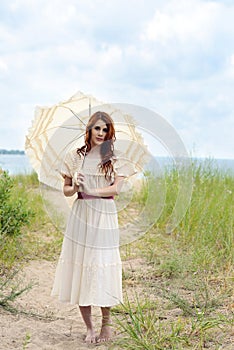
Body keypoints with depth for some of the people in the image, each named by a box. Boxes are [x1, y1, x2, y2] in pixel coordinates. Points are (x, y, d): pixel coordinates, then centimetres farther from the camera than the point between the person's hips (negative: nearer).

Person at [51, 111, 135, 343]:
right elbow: (66, 191, 10)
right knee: (79, 267, 1)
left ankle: (106, 324, 12)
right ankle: (89, 328, 12)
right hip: (80, 216, 2)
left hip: (104, 217, -1)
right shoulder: (75, 157, 9)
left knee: (102, 268, -3)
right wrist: (75, 187, -10)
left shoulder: (114, 160, 5)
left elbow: (116, 188, -9)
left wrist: (90, 191, -15)